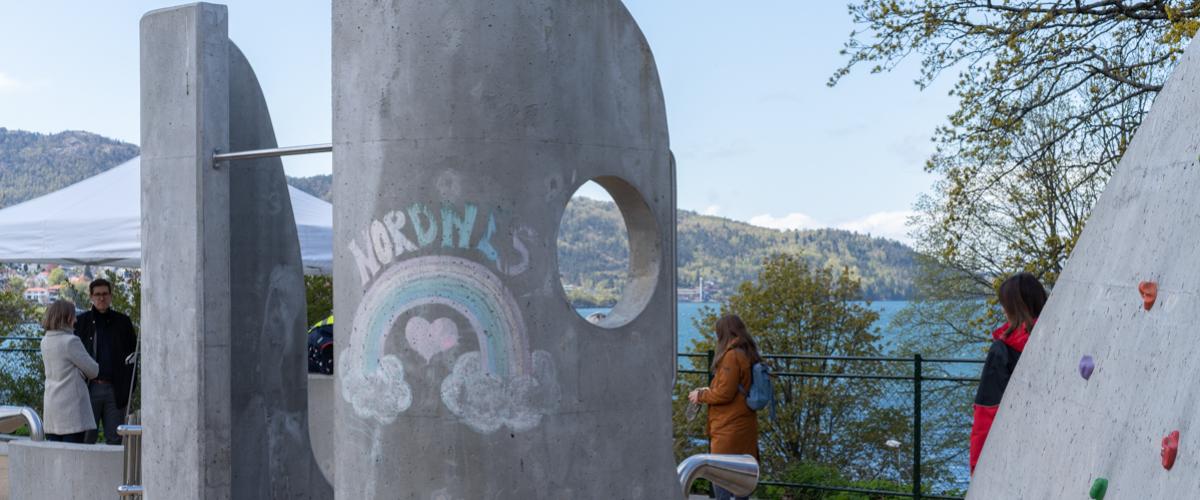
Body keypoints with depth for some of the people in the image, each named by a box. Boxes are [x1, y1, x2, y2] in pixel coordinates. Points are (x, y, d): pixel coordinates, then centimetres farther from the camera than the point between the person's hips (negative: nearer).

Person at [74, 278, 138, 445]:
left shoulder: (122, 322, 9)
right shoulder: (82, 322, 8)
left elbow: (132, 354, 8)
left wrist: (128, 389, 0)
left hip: (115, 391, 1)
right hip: (89, 389, -1)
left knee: (115, 439, 2)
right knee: (86, 438, 0)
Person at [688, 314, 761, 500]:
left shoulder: (732, 356, -16)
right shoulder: (748, 355, 11)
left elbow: (724, 394, -18)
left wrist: (701, 395, -3)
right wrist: (709, 391, 16)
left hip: (729, 431, -9)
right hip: (745, 428, 9)